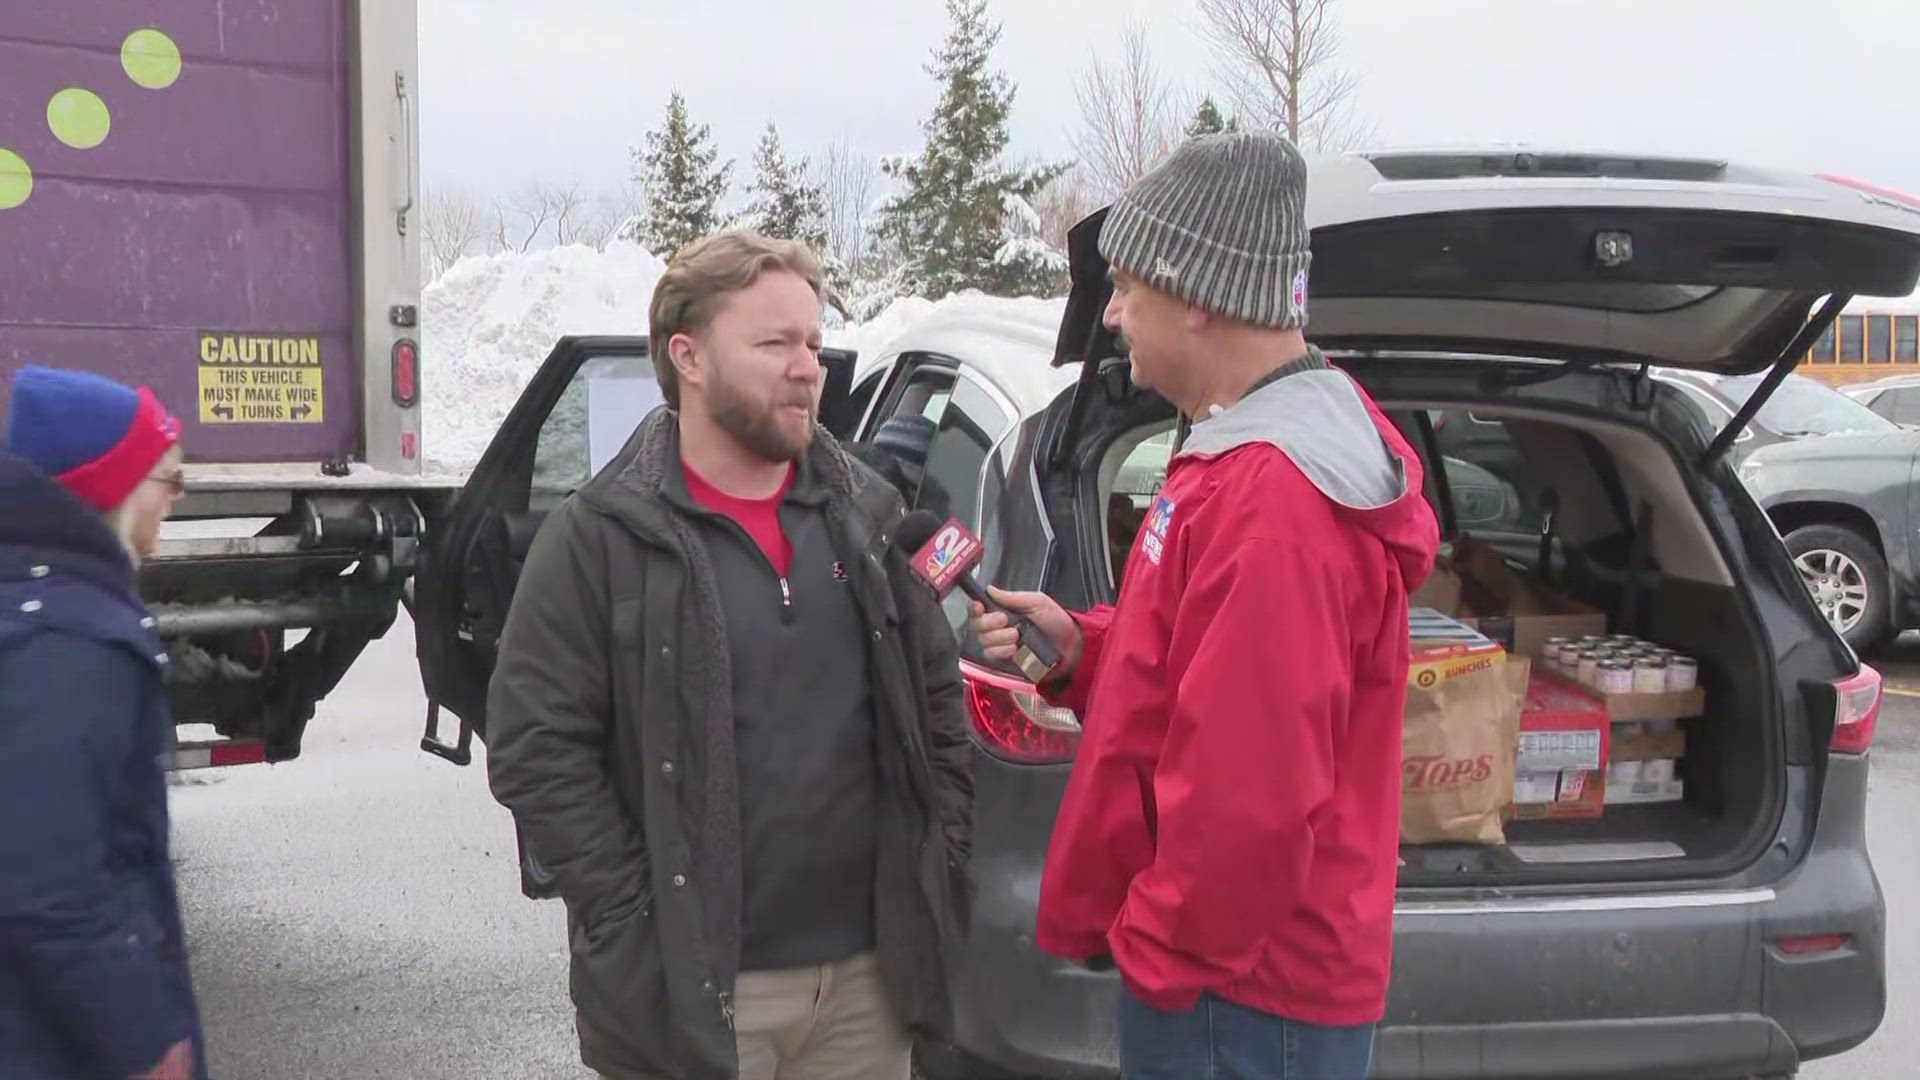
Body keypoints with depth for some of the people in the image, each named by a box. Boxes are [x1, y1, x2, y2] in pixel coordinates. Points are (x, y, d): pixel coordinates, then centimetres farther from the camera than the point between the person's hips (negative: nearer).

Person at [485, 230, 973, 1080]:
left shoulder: (867, 518, 7)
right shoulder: (599, 541, -7)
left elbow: (939, 705, 12)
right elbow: (536, 752, -10)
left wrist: (938, 874, 5)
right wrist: (638, 925, -13)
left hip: (870, 975, 5)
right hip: (694, 992, -4)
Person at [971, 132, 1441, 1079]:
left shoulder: (1271, 501, -27)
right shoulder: (1261, 454, 9)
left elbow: (1252, 801, -29)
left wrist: (1158, 954, -16)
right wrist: (1081, 652, 3)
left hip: (1236, 995, -10)